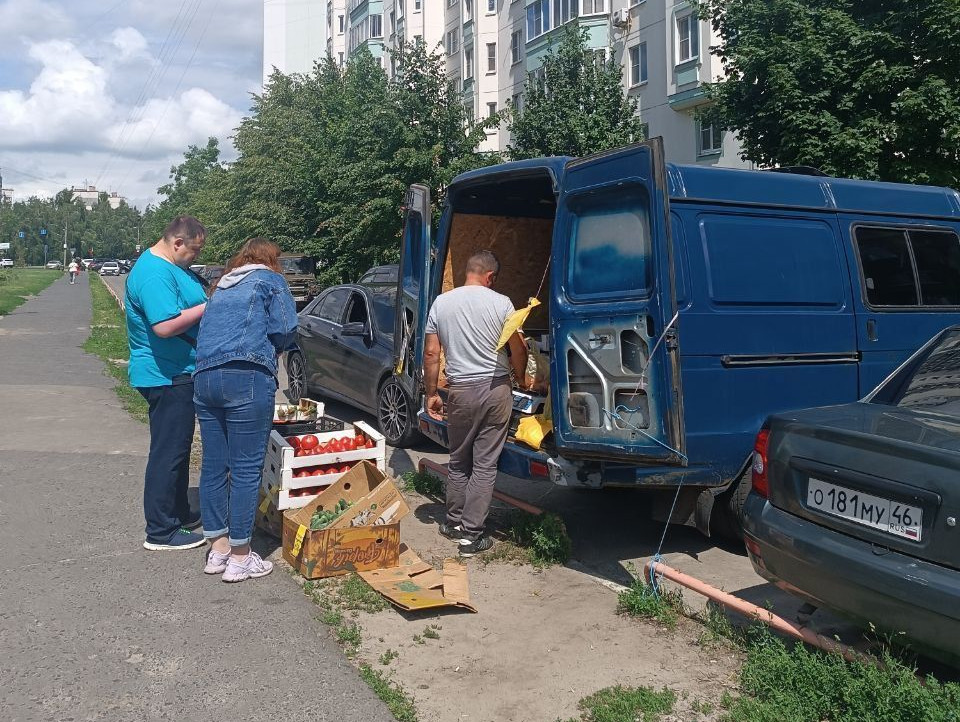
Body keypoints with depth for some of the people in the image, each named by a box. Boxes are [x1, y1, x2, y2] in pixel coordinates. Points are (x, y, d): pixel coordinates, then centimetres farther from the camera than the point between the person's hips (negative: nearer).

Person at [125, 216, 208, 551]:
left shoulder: (170, 266, 12)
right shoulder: (154, 274, -21)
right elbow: (165, 325, -31)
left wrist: (213, 301, 8)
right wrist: (206, 307, -21)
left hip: (178, 374, 11)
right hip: (166, 376, -11)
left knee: (177, 448, 20)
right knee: (168, 453, -4)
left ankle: (179, 512, 33)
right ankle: (161, 532, 5)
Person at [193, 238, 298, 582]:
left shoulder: (222, 286, 26)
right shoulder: (270, 280, 8)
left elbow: (210, 330, 24)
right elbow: (286, 329, -2)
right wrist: (270, 350, 18)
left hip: (205, 377, 7)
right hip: (247, 378, -7)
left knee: (214, 465, 12)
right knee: (246, 469, -2)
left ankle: (218, 548, 21)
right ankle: (240, 557, 3)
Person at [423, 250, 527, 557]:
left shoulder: (441, 303, 2)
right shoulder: (501, 303, -5)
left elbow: (431, 353, 2)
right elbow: (518, 350, -1)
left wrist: (430, 394, 11)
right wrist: (520, 380, 18)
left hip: (461, 392, 2)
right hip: (497, 390, -2)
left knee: (459, 461, 18)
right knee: (485, 464, 4)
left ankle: (454, 523, 28)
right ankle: (471, 535, 6)